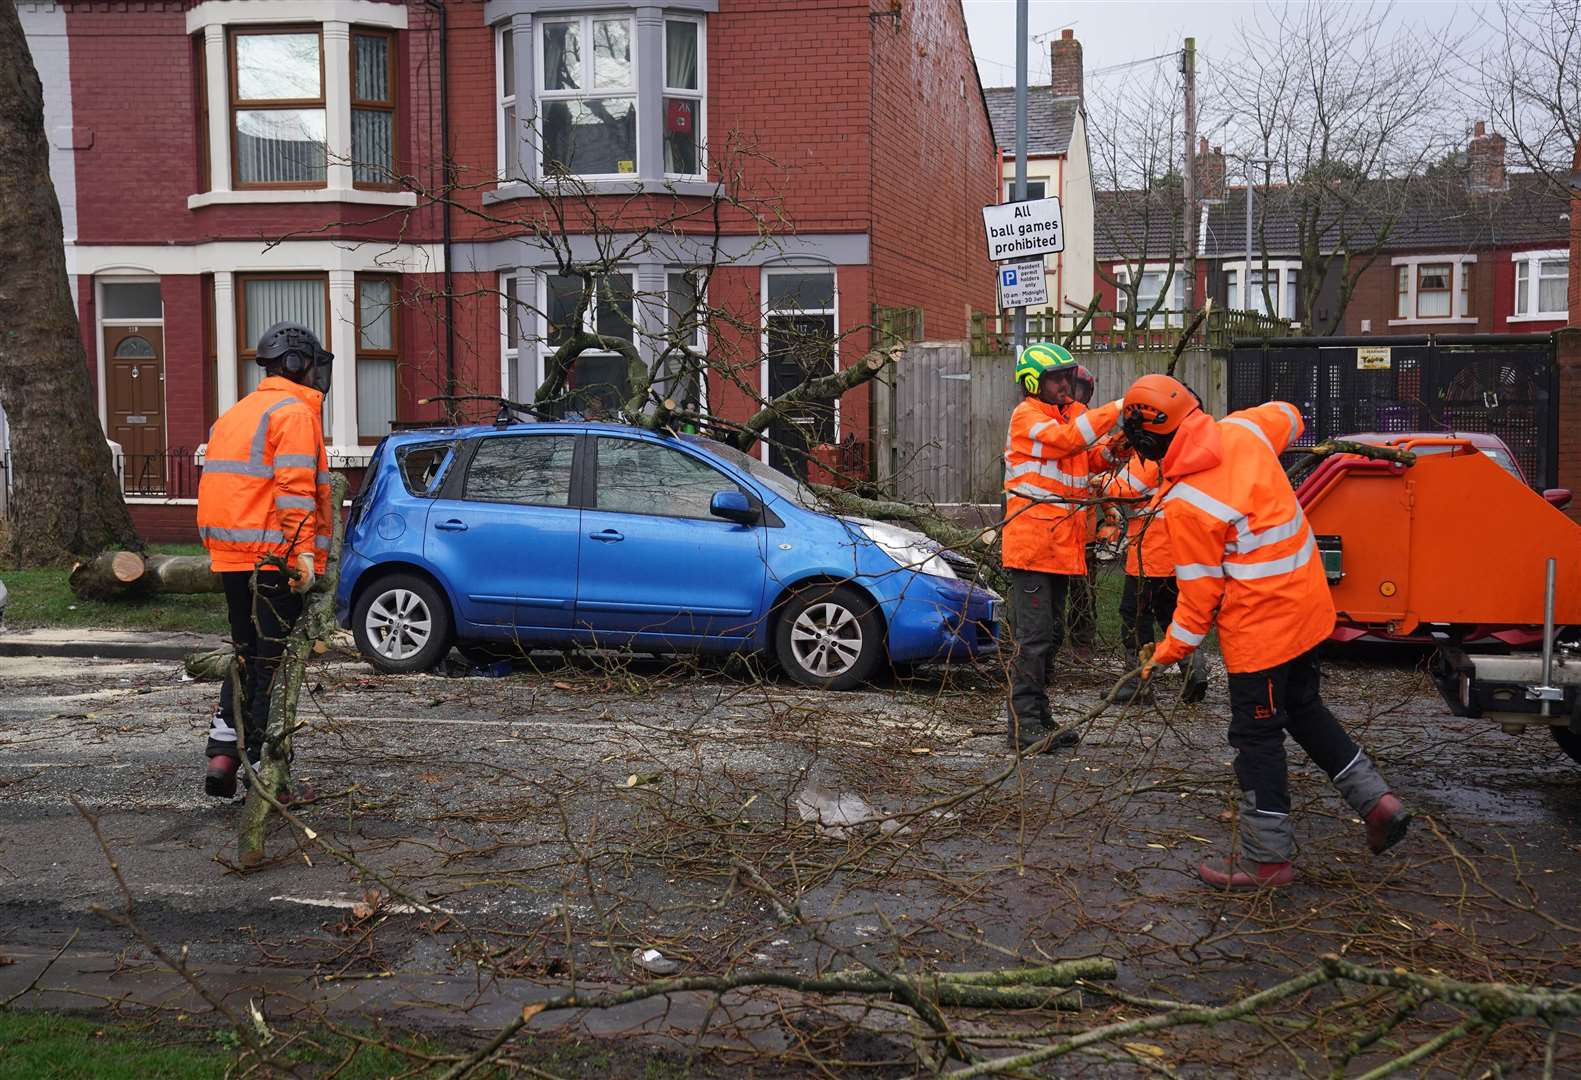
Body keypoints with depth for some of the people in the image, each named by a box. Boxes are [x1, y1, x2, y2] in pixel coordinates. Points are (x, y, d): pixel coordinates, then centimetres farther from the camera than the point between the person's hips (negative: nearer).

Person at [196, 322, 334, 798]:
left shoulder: (236, 414, 20)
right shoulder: (294, 412, -8)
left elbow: (221, 489, 20)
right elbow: (294, 489, -19)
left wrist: (219, 547, 21)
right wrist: (304, 552, -22)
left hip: (231, 558, 9)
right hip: (274, 558, -9)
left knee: (247, 656, 17)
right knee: (274, 664, -2)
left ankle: (223, 753, 12)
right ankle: (263, 766, 1)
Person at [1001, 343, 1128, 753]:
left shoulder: (1069, 414, 18)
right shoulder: (1026, 417, -9)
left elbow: (1091, 457, 13)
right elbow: (1066, 440, -25)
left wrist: (1115, 447, -8)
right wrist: (1115, 410, -26)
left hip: (1062, 546, 9)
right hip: (1032, 545, -9)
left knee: (1051, 634, 14)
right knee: (1034, 636, -10)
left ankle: (1039, 717, 23)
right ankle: (1023, 726, -7)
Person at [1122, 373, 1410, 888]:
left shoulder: (1184, 504, -23)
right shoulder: (1243, 430, -4)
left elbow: (1200, 593, -15)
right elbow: (1287, 416, 20)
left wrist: (1168, 652, -3)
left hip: (1258, 624, -8)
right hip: (1306, 603, 8)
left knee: (1256, 735, 4)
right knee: (1303, 707, 25)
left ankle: (1267, 857, 14)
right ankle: (1375, 799, 24)